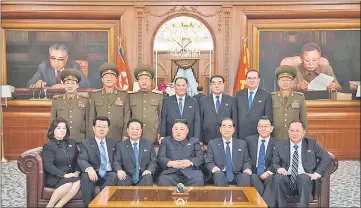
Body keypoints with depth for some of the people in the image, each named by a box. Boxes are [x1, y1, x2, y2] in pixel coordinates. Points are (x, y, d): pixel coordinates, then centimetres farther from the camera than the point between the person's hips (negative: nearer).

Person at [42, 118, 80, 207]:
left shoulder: (72, 143, 17)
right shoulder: (48, 146, -1)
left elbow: (78, 159, 18)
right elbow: (48, 166, -11)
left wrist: (77, 171, -2)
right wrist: (64, 175, -19)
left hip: (71, 176, 5)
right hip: (55, 177, -4)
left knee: (78, 182, -29)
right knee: (69, 183, -35)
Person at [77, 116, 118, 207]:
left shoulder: (113, 143, 16)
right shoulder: (86, 143, 6)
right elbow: (81, 160, -9)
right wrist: (89, 169, -30)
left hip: (109, 174, 1)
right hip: (94, 174, -1)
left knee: (114, 176, -32)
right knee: (85, 176, -34)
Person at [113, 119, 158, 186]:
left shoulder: (149, 144, 16)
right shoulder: (120, 145, 14)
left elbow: (153, 161, 10)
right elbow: (117, 161, 5)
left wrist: (149, 170, -12)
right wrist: (119, 170, -18)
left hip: (143, 176, 0)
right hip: (128, 176, 0)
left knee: (148, 177, -33)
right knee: (121, 179, -32)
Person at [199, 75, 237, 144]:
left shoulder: (231, 100, 6)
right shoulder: (203, 101, 6)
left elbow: (234, 121, 5)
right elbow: (200, 122, 5)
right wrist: (200, 140, 0)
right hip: (208, 140, 0)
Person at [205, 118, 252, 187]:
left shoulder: (242, 143, 17)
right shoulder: (212, 143, 12)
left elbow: (246, 161, 15)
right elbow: (209, 162, 7)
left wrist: (247, 169, -8)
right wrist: (213, 167, -15)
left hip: (236, 174, 1)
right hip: (220, 175, -1)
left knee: (245, 177, -32)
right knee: (219, 175, -35)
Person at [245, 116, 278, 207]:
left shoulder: (276, 143, 6)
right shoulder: (249, 140, 11)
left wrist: (268, 172, -19)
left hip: (268, 175, 0)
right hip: (253, 174, 1)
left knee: (271, 179, -34)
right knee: (254, 178, -33)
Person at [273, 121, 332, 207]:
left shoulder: (311, 144, 9)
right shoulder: (280, 145, 10)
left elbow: (326, 158, 8)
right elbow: (274, 163, 12)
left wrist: (317, 174, -5)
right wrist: (278, 168, -13)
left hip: (304, 179, -1)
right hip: (287, 180, 1)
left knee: (304, 177, -35)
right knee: (278, 176, -32)